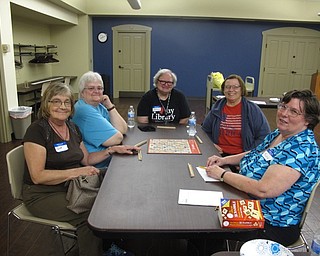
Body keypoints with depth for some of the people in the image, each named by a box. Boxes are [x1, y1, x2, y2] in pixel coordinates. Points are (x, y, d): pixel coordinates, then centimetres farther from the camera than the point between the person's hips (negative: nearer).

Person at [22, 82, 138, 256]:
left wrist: (113, 150, 2)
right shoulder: (37, 130, -14)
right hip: (43, 194, -6)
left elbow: (86, 159, 15)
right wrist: (76, 172, -25)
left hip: (71, 188, 6)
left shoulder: (72, 128, 8)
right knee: (90, 215, -27)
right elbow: (37, 176, -19)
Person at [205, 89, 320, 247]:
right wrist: (224, 160, 3)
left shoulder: (302, 149, -25)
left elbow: (263, 190, -32)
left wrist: (222, 174, -22)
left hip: (272, 226, -8)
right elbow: (257, 154, 19)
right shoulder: (278, 133, 3)